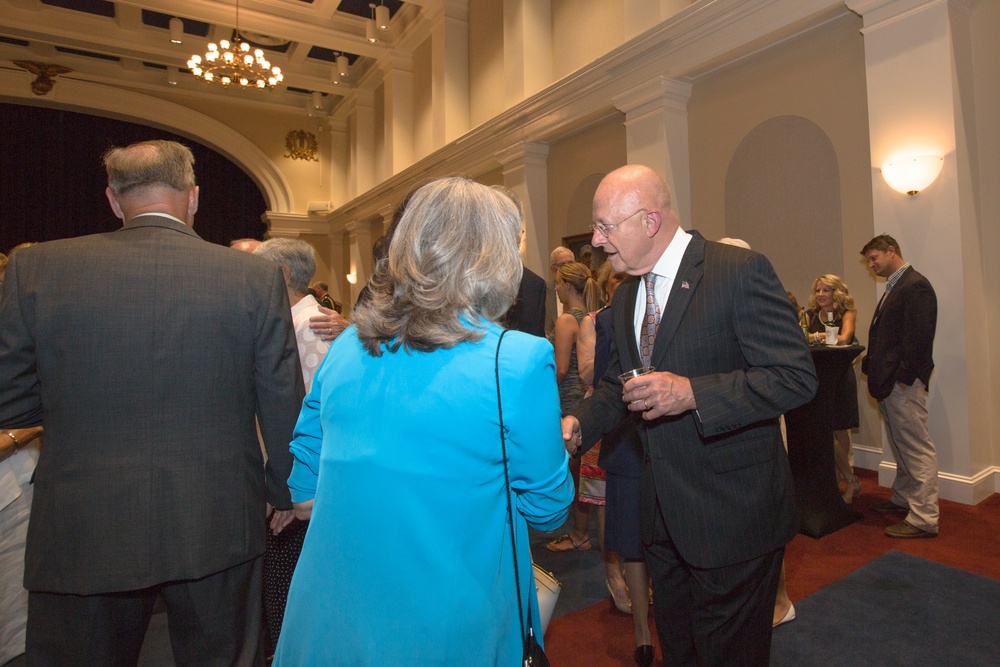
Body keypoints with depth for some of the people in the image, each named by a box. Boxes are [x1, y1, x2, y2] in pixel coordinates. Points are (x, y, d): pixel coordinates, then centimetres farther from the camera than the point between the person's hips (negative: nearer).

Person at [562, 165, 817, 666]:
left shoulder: (740, 271, -16)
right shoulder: (626, 296, 7)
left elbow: (796, 376, -19)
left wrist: (693, 393, -31)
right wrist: (578, 425, -4)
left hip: (730, 513, -6)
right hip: (661, 513, 7)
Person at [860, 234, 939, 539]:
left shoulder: (915, 286, -12)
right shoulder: (895, 288, 18)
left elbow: (918, 338, -19)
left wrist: (903, 378, -20)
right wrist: (875, 371, 12)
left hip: (903, 384, -10)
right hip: (888, 383, 10)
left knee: (917, 450, -2)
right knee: (901, 447, 19)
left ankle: (924, 519, 5)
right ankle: (903, 500, 32)